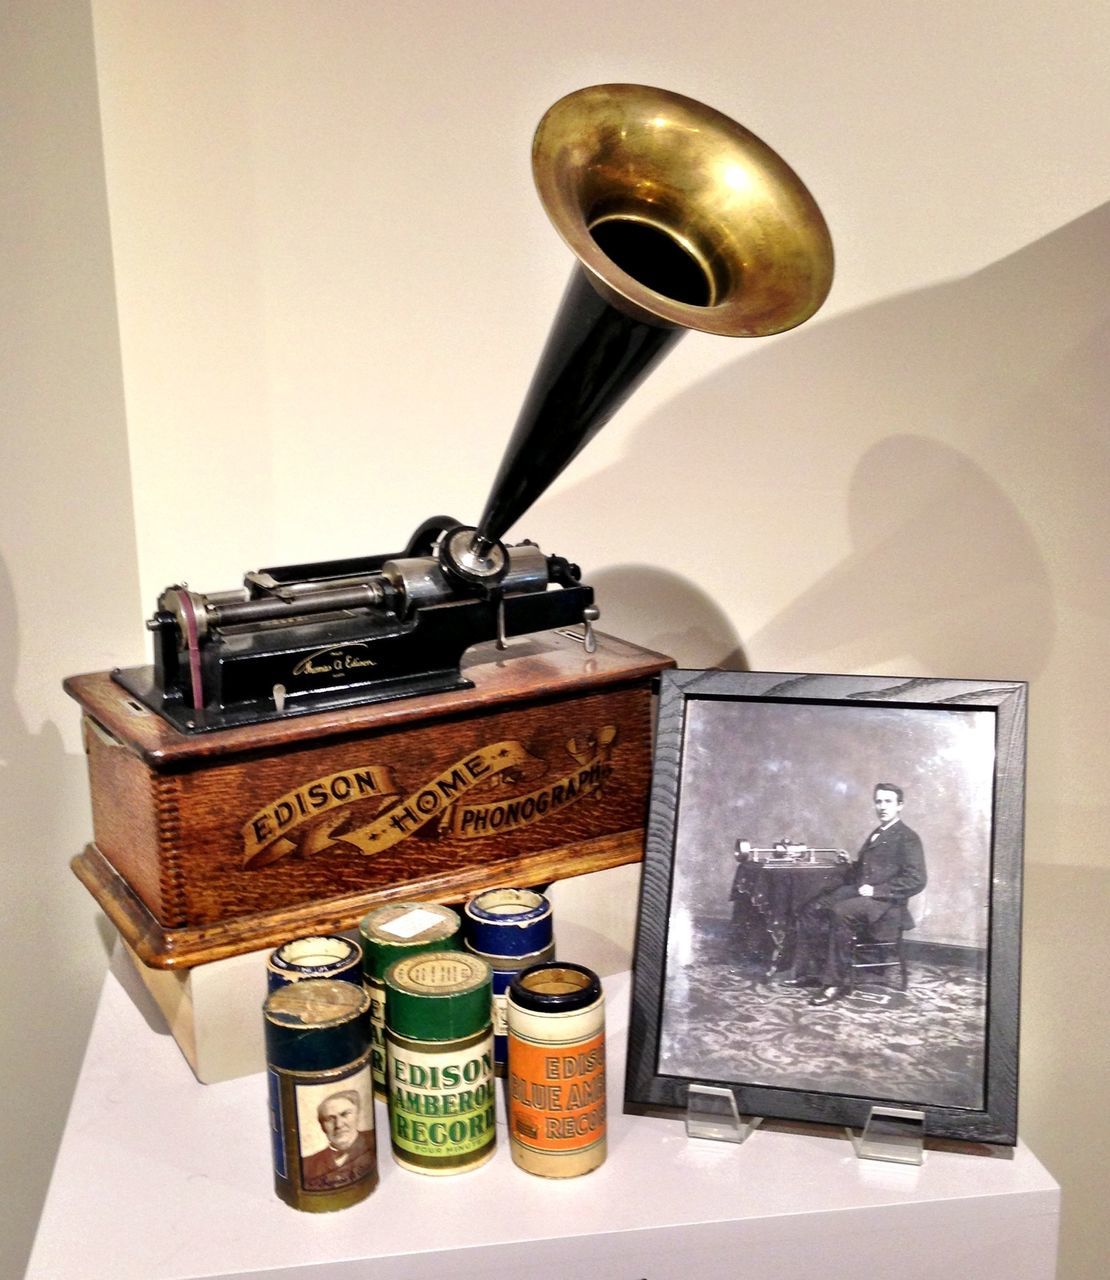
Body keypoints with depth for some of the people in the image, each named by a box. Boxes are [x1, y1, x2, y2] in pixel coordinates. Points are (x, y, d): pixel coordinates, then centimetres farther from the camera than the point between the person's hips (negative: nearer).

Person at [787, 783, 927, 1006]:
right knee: (812, 910, -7)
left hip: (884, 901, -9)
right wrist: (850, 864, 9)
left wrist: (875, 890, -18)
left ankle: (835, 982, -28)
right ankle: (810, 971, -4)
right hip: (857, 892, 9)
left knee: (841, 912, -34)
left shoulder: (907, 838, -4)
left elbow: (916, 880, -16)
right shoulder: (876, 834, 22)